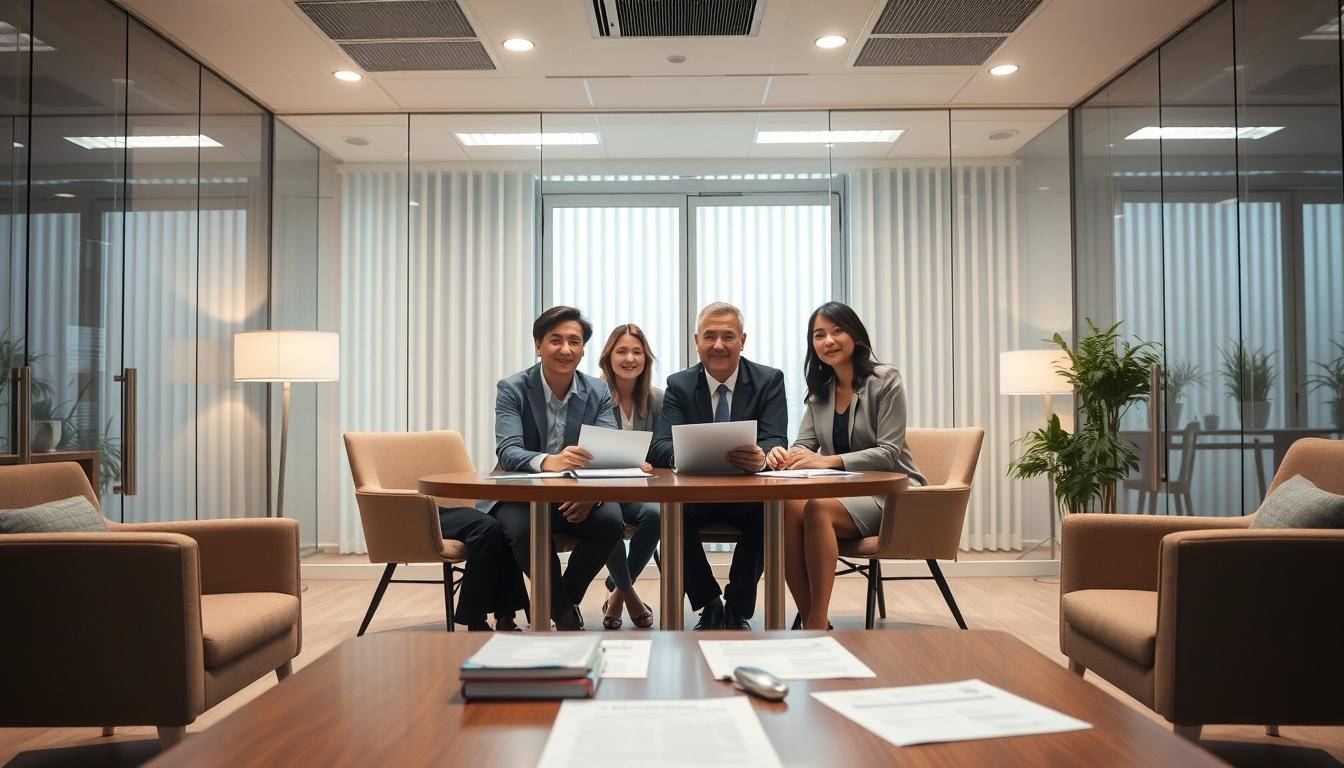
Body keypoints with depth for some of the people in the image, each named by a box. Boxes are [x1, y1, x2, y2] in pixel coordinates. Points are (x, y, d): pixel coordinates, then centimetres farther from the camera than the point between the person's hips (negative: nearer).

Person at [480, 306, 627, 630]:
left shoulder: (598, 392, 0)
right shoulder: (512, 389, -9)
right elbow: (507, 451, -24)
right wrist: (549, 461, -48)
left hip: (575, 497, 3)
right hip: (519, 494, -2)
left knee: (611, 520, -27)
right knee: (522, 528, -35)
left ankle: (559, 603, -2)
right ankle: (566, 613, -10)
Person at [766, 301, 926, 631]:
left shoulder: (886, 380, -5)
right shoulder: (820, 390, 13)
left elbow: (888, 454, -13)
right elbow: (803, 445, 5)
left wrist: (830, 461, -27)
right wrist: (784, 456, -21)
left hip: (889, 492, -5)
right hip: (842, 492, 5)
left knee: (818, 509, -35)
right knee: (787, 506, -30)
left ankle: (817, 624, -31)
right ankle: (808, 619, -25)